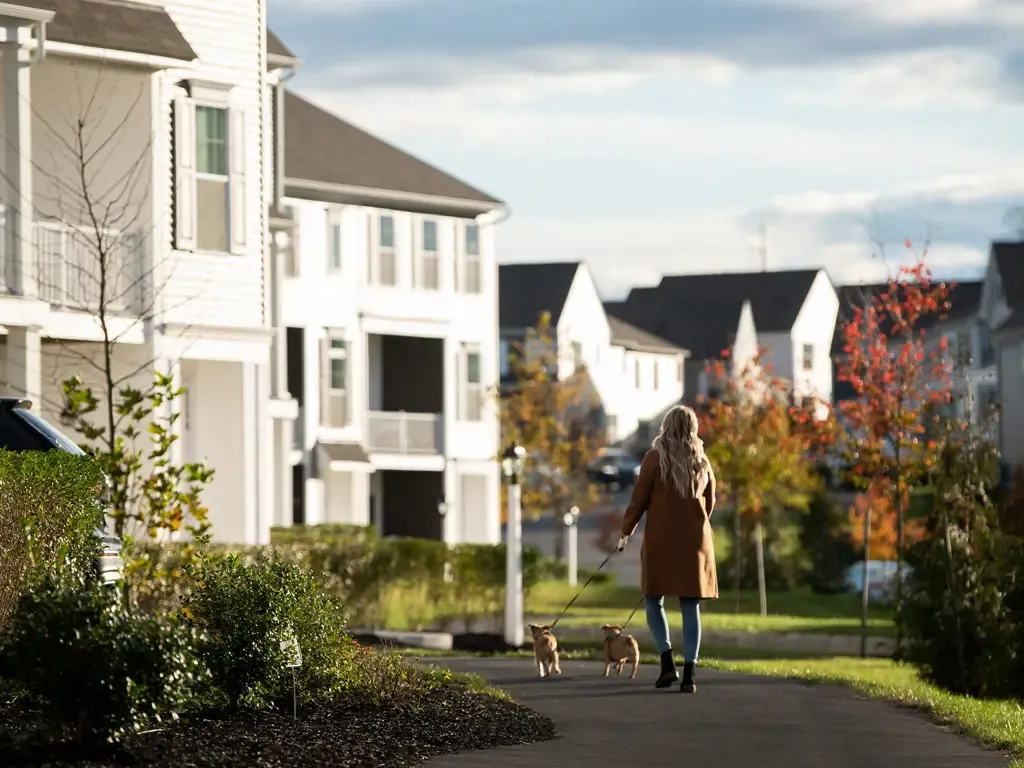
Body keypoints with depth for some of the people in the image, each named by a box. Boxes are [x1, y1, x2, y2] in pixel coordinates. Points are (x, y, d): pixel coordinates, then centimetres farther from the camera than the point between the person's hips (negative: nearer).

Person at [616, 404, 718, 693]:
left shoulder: (656, 457, -5)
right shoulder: (702, 461, 7)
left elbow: (639, 499, -6)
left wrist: (626, 532, 5)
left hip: (660, 539, -3)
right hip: (695, 540, 3)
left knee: (654, 600, 10)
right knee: (691, 606, 3)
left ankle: (667, 663, -5)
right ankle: (689, 673, -5)